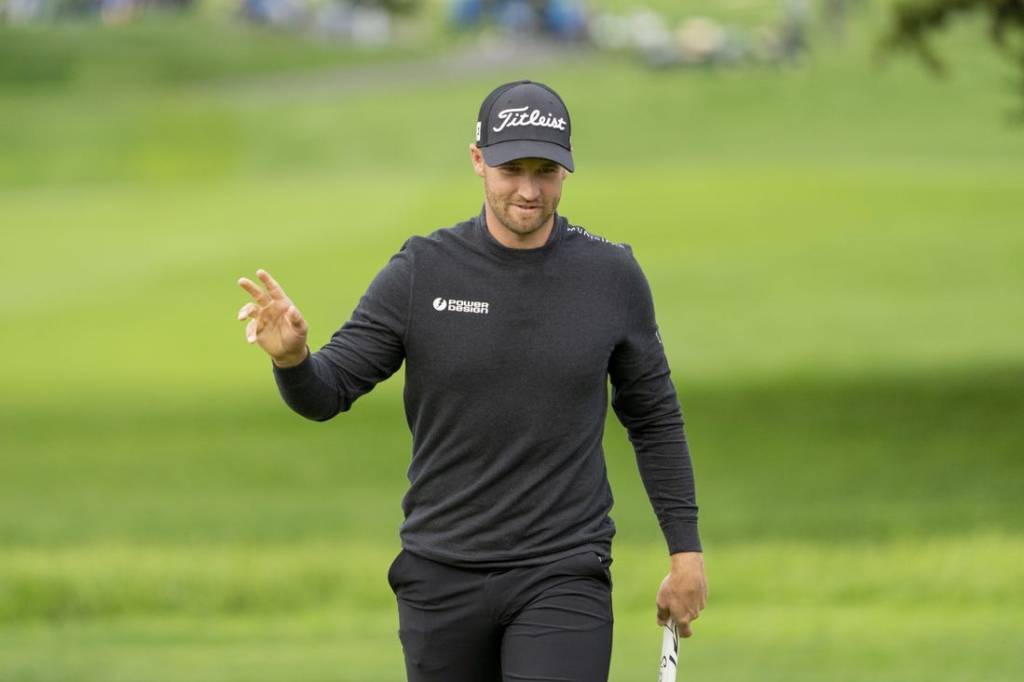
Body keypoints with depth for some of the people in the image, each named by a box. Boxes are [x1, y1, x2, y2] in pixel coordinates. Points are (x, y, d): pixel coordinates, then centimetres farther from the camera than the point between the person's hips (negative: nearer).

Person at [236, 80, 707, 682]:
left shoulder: (613, 276, 0)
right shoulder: (422, 272, -2)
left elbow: (654, 418, 10)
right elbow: (326, 393, -4)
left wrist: (686, 548, 8)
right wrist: (292, 357, -27)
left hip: (564, 582, -1)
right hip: (443, 580, 1)